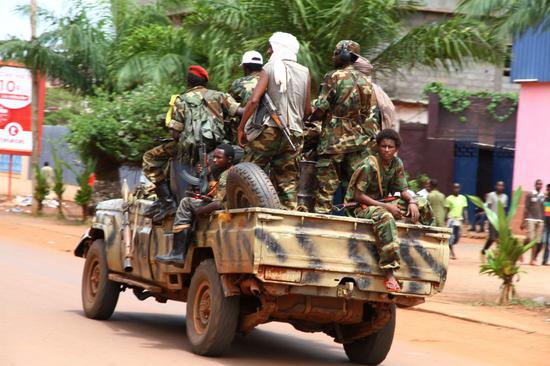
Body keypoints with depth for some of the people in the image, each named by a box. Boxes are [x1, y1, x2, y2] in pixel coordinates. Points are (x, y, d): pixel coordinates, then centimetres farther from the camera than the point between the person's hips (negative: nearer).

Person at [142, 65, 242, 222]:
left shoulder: (180, 101, 4)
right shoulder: (218, 96, 13)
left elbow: (175, 133, -2)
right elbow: (240, 112, 2)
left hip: (190, 147, -5)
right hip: (216, 144, 5)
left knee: (150, 159, 10)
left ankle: (167, 200, -3)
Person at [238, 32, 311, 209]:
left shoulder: (270, 68, -3)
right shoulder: (304, 73, 10)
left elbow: (254, 100, -13)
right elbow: (307, 110, 10)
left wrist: (241, 128, -7)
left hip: (268, 130, -4)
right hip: (293, 135, 4)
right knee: (287, 180, 8)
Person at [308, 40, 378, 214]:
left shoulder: (334, 77, -9)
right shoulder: (364, 80, 10)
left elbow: (320, 108, -12)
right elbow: (371, 109, 11)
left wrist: (308, 119, 5)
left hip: (336, 136, -6)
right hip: (362, 137, 6)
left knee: (327, 178, -3)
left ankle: (322, 210, -6)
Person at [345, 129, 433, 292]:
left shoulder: (397, 164, 3)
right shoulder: (369, 165, -19)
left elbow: (402, 189, 9)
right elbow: (358, 195, -20)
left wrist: (411, 202, -14)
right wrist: (386, 206, -24)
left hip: (384, 202, 8)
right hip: (363, 206, -8)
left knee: (422, 204, -1)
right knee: (386, 218, -40)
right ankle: (389, 275, -45)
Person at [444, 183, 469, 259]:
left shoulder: (463, 198, 10)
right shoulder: (449, 198, -2)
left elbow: (465, 209, 11)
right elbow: (446, 210, -2)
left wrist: (466, 219, 3)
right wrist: (445, 219, -8)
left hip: (459, 219, 5)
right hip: (451, 219, -5)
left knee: (457, 237, 8)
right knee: (451, 236, -11)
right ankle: (452, 253, -9)